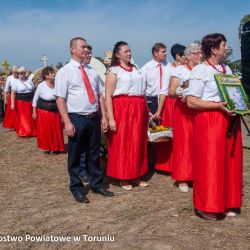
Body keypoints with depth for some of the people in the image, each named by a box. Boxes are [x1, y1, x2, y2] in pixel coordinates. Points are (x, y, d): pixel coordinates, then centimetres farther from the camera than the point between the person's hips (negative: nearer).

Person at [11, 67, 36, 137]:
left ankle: (32, 131, 20)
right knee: (22, 118, 1)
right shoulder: (16, 82, -3)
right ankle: (23, 132, 11)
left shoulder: (29, 81, 8)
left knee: (31, 117, 6)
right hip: (21, 102, -3)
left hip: (30, 102, 3)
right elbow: (13, 93, -7)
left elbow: (34, 91, 15)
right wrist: (12, 103, -16)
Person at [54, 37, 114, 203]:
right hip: (77, 119, -4)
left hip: (94, 118, 5)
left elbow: (100, 95, 11)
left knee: (94, 154, 15)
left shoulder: (92, 71, 11)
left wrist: (104, 117, 4)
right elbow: (60, 99, -10)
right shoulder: (64, 72, -4)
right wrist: (67, 122, -16)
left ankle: (97, 184, 30)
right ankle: (77, 189, 23)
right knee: (75, 155, 7)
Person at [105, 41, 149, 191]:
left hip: (139, 110, 6)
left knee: (138, 143, 9)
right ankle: (123, 178, 12)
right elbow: (108, 96, -8)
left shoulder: (136, 70, 17)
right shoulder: (114, 71, -2)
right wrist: (110, 118, -16)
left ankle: (136, 176, 21)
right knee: (122, 144, 0)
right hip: (122, 109, -6)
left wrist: (146, 110, 16)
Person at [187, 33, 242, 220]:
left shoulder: (227, 69, 17)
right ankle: (206, 207, 11)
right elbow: (191, 101, -12)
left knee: (230, 161, 9)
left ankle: (227, 204, 23)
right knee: (209, 163, -3)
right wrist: (218, 105, -20)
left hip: (229, 120, 7)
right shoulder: (200, 70, -6)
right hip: (208, 121, -7)